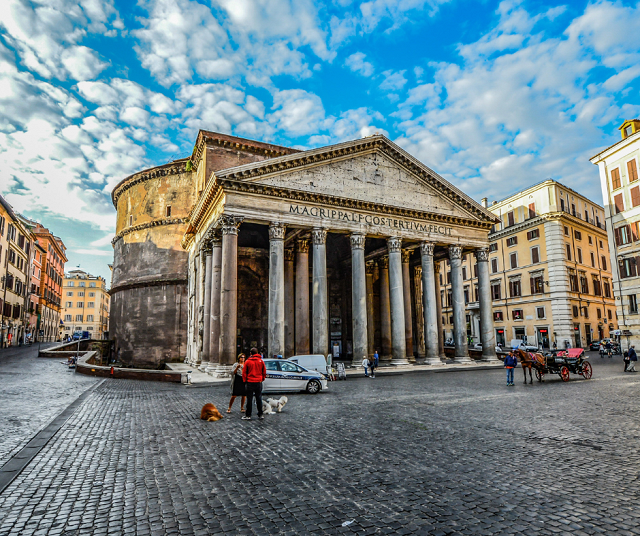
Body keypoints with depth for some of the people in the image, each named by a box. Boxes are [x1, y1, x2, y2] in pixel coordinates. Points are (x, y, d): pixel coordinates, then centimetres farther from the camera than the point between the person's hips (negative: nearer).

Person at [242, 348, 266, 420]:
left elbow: (244, 372, 0)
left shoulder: (247, 361, -5)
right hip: (258, 382, 2)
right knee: (259, 398, 10)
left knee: (249, 399, 3)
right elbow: (264, 372, 8)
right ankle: (260, 415, 14)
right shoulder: (261, 361, 1)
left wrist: (245, 381, 12)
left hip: (250, 382, -2)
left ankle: (248, 415, 7)